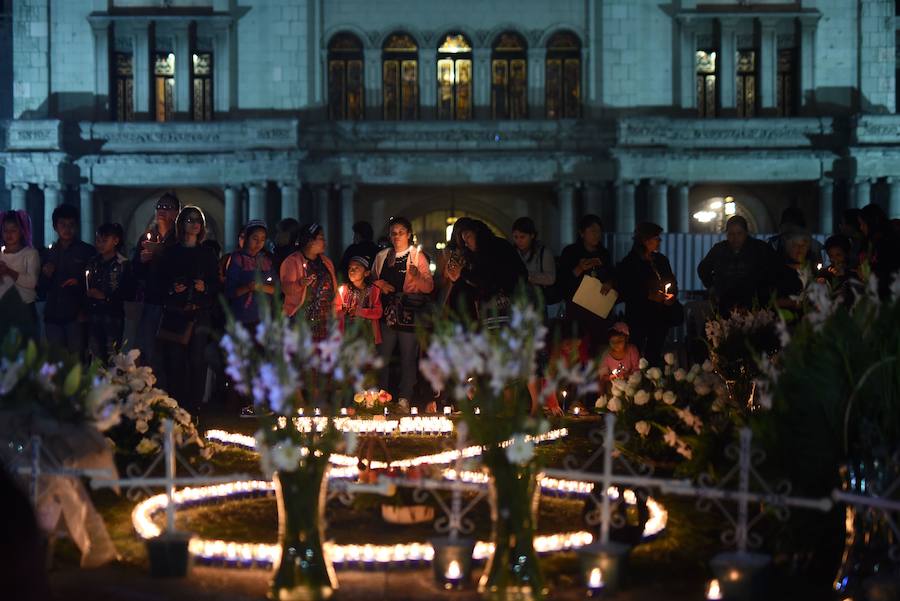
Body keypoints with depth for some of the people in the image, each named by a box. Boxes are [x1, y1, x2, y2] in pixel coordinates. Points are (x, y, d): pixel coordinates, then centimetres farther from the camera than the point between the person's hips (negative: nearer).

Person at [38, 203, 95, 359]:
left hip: (76, 316, -3)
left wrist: (79, 282, -14)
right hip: (53, 317, 3)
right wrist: (46, 276, -1)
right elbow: (41, 291, 17)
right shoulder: (48, 254, 15)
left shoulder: (87, 251, 4)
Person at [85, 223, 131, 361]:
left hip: (113, 315, -4)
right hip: (93, 314, 5)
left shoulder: (123, 265, -2)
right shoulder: (93, 263, 13)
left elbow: (127, 293, -7)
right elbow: (86, 287, 18)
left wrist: (105, 297, -12)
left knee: (112, 355, -7)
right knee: (95, 356, 4)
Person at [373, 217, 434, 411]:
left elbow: (429, 287, -3)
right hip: (387, 312, 3)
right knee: (383, 355, 0)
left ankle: (404, 399, 2)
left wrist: (417, 276, -23)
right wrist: (380, 284, -1)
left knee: (408, 356, -3)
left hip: (409, 313, -3)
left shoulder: (417, 256, 4)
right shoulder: (381, 256, 14)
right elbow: (372, 279, 21)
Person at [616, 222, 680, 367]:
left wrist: (672, 295, -1)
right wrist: (648, 296, -16)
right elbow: (623, 293, -9)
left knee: (655, 355, 7)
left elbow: (673, 283, 21)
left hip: (661, 317, 5)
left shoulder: (661, 260, 12)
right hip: (639, 317, -5)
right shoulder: (629, 263, -6)